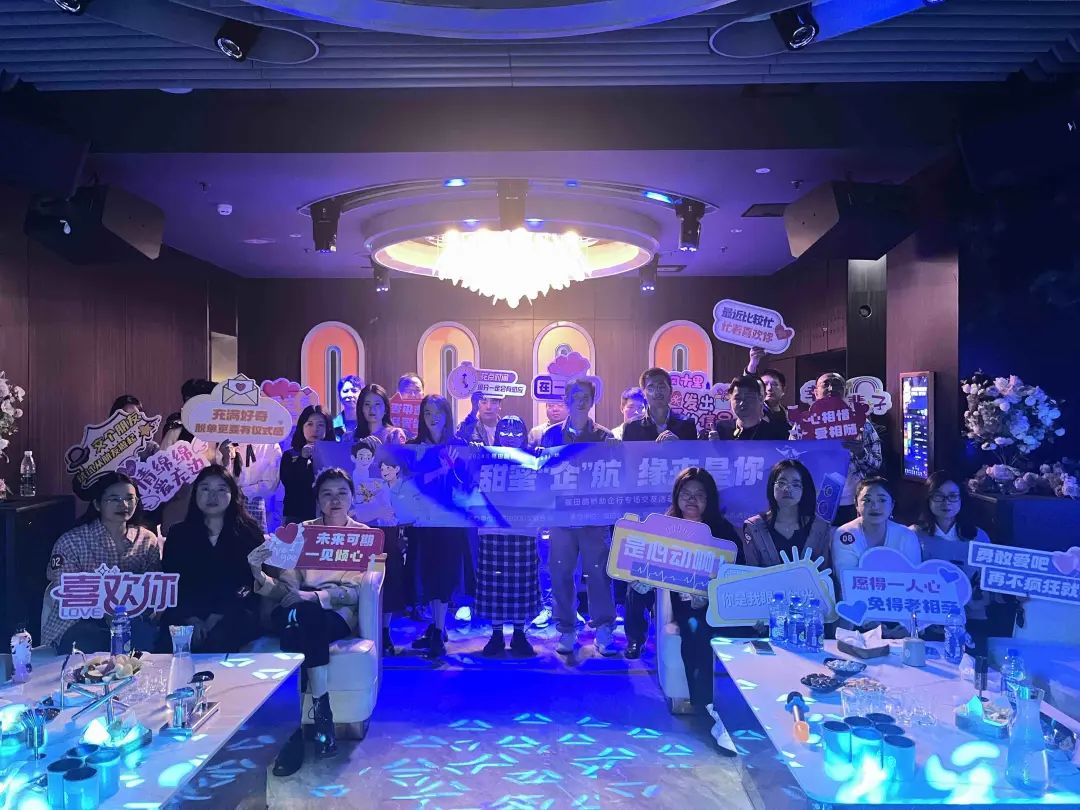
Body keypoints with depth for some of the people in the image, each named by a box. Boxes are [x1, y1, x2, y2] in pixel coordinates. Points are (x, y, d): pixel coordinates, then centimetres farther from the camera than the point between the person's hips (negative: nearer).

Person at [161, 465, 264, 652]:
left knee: (218, 638, -33)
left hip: (234, 615, -1)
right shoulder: (178, 534, 16)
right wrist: (191, 619, -12)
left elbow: (252, 581, 1)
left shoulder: (249, 533, 10)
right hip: (187, 616, 2)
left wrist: (218, 617, -14)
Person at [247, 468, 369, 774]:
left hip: (339, 614, -1)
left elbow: (354, 592, -3)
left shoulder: (363, 534, 8)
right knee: (295, 616, -37)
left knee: (301, 617, -36)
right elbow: (287, 588, 5)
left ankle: (293, 728, -31)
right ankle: (321, 713, -34)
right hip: (300, 612, 2)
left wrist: (312, 596, -21)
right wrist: (260, 575, -17)